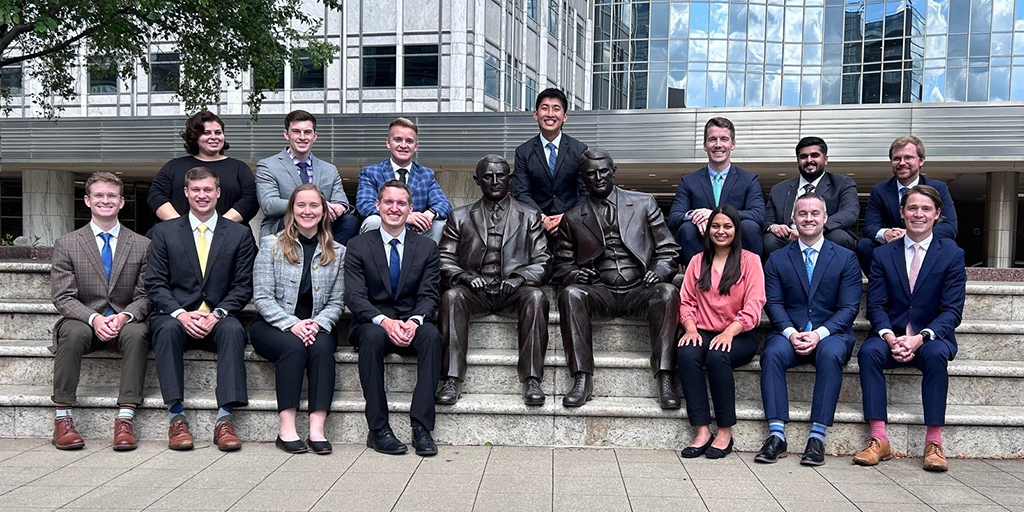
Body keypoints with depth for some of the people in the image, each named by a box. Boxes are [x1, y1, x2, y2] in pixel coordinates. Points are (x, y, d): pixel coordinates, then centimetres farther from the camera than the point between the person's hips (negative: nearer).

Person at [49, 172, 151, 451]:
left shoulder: (142, 245, 6)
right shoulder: (66, 244, 5)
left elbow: (145, 296, 2)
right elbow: (63, 297, -2)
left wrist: (124, 316, -19)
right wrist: (93, 318, -21)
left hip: (125, 321, 0)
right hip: (83, 320, 0)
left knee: (137, 333, -33)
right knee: (73, 333, -34)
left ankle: (125, 417, -33)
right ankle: (62, 417, -26)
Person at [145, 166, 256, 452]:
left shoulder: (239, 234, 10)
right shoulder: (164, 232, 11)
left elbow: (243, 286, 4)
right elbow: (155, 283, 4)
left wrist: (217, 314, -13)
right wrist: (180, 313, -14)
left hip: (217, 320, 0)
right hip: (176, 316, 1)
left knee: (233, 329, -33)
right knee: (168, 328, -34)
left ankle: (225, 418, -35)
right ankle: (176, 417, -31)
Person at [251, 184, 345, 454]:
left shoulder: (337, 252, 9)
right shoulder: (271, 245, 4)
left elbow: (336, 302, 5)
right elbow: (262, 297, -4)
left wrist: (317, 324, -15)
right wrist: (292, 324, -18)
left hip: (317, 327, 2)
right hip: (273, 325, -1)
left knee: (322, 347, -31)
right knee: (293, 346, -33)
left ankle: (317, 428, -35)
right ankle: (286, 428, -30)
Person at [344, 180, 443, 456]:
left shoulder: (426, 247, 9)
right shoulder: (358, 245, 5)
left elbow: (428, 296, 1)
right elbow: (354, 296, -6)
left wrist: (414, 321, -22)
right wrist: (384, 321, -24)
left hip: (411, 325, 1)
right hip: (372, 322, -1)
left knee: (432, 335, -32)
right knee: (373, 336, -36)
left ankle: (421, 427, -30)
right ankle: (378, 428, -28)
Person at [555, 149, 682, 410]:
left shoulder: (644, 203, 14)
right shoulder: (572, 218, 15)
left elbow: (668, 251, 11)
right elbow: (561, 265, 15)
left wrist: (659, 271, -11)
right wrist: (574, 274, -10)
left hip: (639, 290, 0)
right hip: (600, 292, 1)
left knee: (668, 292, -32)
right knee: (570, 293, -31)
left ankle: (664, 379, -32)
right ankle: (582, 380, -30)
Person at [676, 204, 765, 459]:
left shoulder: (750, 260, 7)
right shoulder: (698, 261, 19)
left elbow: (754, 306, -5)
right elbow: (686, 300, 11)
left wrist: (729, 333, -20)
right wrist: (690, 328, -9)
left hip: (738, 335, -3)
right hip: (703, 332, 3)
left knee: (717, 356, -35)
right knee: (686, 354, -31)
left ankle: (725, 432, -22)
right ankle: (702, 431, -28)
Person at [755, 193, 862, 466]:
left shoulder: (846, 258, 8)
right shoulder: (777, 259, 12)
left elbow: (849, 307, -1)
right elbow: (773, 303, 3)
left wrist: (819, 334, -17)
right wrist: (790, 333, -17)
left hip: (831, 334, -1)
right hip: (789, 333, 1)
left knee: (831, 353, -35)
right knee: (772, 352, -31)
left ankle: (817, 436, -30)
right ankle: (776, 435, -30)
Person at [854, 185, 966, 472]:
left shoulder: (952, 254, 4)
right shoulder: (882, 254, 9)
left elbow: (952, 310, -4)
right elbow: (876, 305, 1)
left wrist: (921, 338, -20)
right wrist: (889, 337, -19)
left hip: (932, 338, -1)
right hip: (892, 336, 1)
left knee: (935, 354, -35)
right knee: (868, 351, -30)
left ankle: (934, 443, -28)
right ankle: (878, 441, -30)